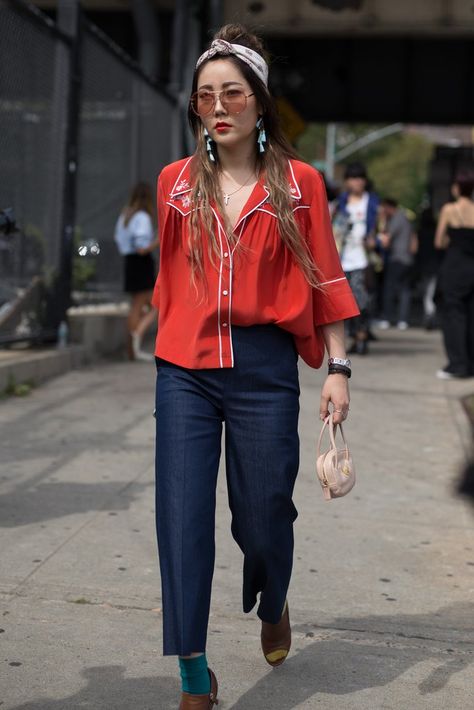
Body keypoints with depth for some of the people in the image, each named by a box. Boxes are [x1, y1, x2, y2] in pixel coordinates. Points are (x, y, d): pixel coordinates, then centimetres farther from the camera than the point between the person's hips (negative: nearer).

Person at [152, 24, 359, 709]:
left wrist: (338, 369, -2)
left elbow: (324, 280, 1)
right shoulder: (176, 181, 7)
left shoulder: (298, 183, 1)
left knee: (264, 514, 8)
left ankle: (273, 607, 43)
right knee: (182, 519, -2)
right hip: (185, 370, 2)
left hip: (264, 369, -1)